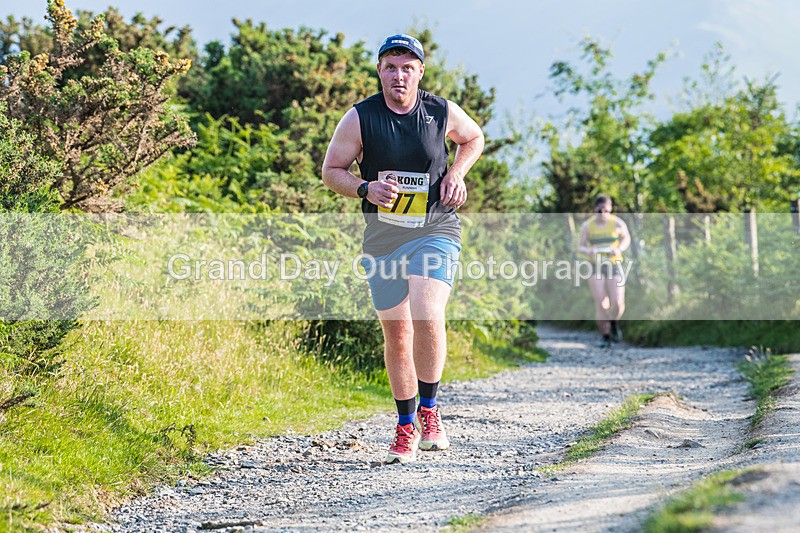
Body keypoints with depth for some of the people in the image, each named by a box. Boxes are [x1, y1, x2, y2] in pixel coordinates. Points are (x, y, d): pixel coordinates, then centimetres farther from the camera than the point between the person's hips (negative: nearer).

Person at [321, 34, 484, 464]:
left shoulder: (442, 113, -2)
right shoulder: (360, 118, -5)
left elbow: (474, 138, 19)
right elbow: (331, 172, 2)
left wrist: (456, 172, 0)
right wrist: (367, 189, -17)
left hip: (435, 230, -1)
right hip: (383, 236, 1)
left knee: (427, 319, -22)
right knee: (396, 333, 6)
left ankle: (428, 410, -2)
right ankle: (406, 427, 22)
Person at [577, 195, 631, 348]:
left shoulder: (618, 223, -6)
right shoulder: (587, 225, -4)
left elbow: (626, 238, 11)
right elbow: (581, 247, 4)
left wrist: (620, 249, -11)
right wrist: (589, 251, -20)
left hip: (614, 266, 0)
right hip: (595, 267, 0)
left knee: (617, 304, -12)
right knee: (601, 304, -12)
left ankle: (614, 324, 22)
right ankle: (606, 337, 4)